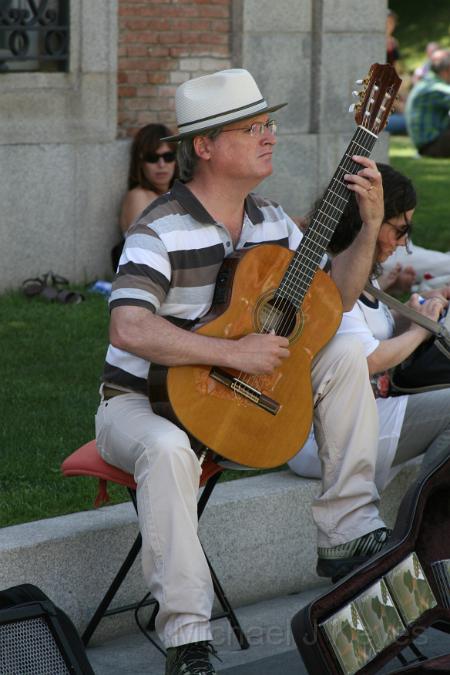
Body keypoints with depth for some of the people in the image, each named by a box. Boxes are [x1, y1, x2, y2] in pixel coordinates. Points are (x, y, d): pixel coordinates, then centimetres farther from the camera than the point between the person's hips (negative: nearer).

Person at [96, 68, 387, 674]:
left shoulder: (270, 221, 4)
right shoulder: (162, 230, -21)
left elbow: (336, 296, 11)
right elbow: (128, 329, -35)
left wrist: (370, 227, -4)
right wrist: (234, 353, -35)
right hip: (143, 403, -7)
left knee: (345, 355, -6)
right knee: (169, 451, -41)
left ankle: (348, 533, -7)